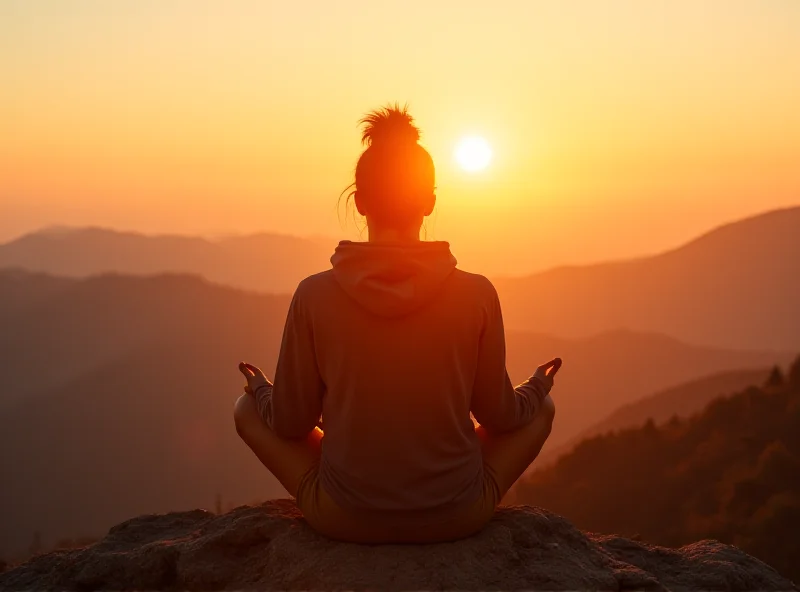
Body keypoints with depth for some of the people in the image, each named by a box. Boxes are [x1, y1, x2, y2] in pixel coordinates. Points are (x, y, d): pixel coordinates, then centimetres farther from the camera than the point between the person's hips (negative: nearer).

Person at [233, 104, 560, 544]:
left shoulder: (314, 295, -13)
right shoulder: (476, 294, -12)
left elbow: (290, 422, -3)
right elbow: (498, 414, 1)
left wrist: (261, 390, 20)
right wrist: (536, 390, 23)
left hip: (343, 519, 0)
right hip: (457, 517, 1)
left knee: (247, 410, 24)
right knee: (542, 408, 26)